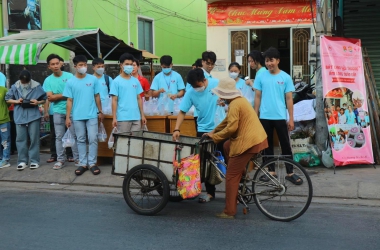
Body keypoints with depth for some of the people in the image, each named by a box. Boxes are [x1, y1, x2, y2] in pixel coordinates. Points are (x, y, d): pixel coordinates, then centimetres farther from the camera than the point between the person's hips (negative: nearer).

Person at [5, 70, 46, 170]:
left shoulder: (37, 87, -3)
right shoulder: (15, 87, 3)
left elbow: (44, 99, 5)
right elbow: (7, 99, 11)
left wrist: (38, 102, -15)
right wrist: (17, 101, -7)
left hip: (33, 116, -2)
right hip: (20, 116, 2)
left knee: (34, 139, 2)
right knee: (20, 139, 4)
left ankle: (34, 161, 9)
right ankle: (22, 161, 12)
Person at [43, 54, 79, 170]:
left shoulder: (69, 76, -1)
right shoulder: (48, 80, 3)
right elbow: (50, 98, -4)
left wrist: (56, 96, -7)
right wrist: (65, 95, -9)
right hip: (57, 112, 2)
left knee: (73, 135, 4)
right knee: (59, 136, 6)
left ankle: (77, 158, 12)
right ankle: (60, 160, 13)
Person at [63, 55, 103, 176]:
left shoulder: (93, 79, 0)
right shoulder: (70, 82, -1)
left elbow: (97, 97, 7)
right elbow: (69, 101, 1)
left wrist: (100, 112, 8)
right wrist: (67, 117, -2)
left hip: (92, 115, 0)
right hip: (77, 117, 0)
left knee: (93, 139, 0)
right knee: (80, 140, 8)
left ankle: (92, 163, 10)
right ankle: (83, 164, 16)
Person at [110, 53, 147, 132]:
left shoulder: (135, 81, 10)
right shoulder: (117, 81, -3)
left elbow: (139, 99, 13)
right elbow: (114, 100, -5)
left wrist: (142, 115, 10)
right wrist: (114, 118, -9)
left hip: (136, 117, 4)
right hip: (123, 118, -4)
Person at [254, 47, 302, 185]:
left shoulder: (285, 77, -2)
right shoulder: (261, 77, 1)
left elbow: (289, 99, 0)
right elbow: (258, 97, 6)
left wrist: (291, 118, -3)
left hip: (280, 117, -1)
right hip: (265, 117, 2)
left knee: (285, 145, 3)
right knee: (267, 144, 10)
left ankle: (290, 172, 11)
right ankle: (271, 171, 20)